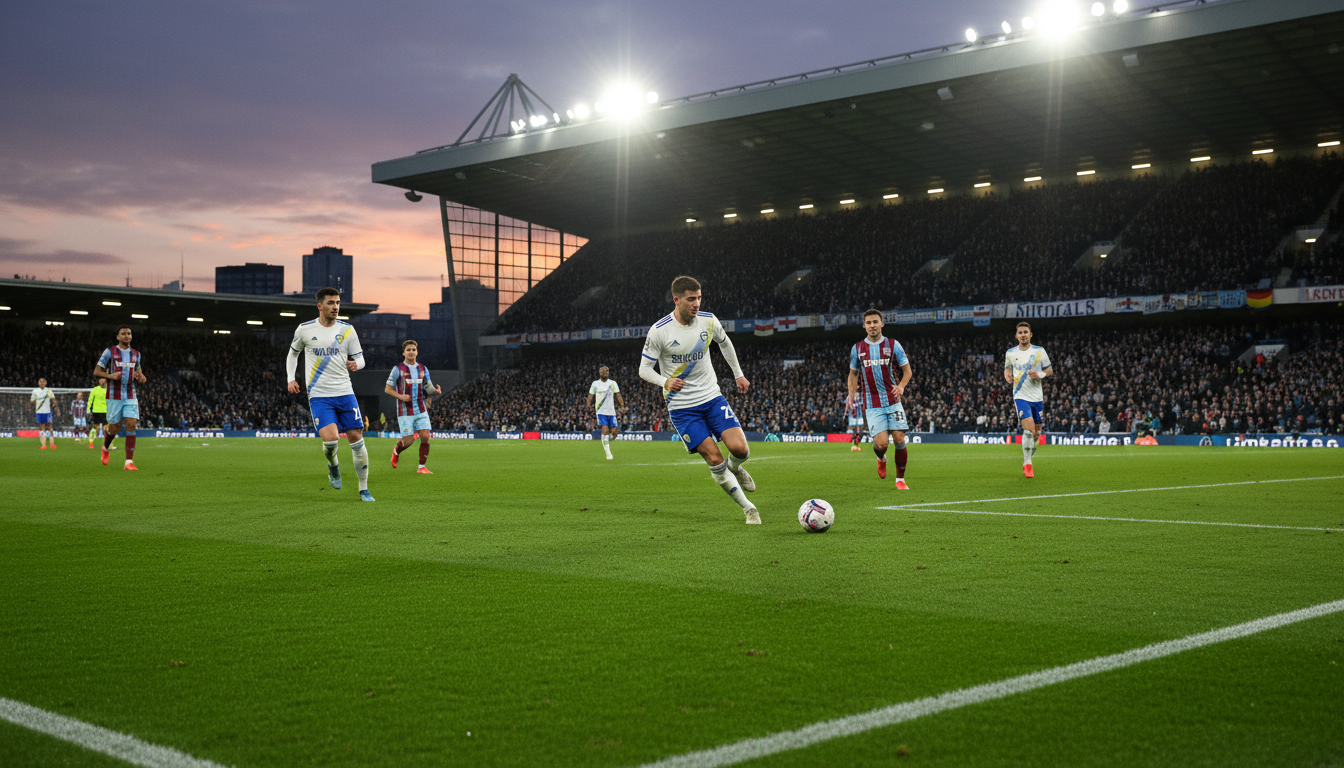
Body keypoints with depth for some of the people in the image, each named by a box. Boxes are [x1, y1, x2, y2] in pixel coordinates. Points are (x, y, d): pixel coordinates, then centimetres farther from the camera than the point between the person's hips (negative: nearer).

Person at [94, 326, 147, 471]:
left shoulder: (136, 354, 12)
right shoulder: (110, 351, 0)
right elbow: (96, 371, -1)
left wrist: (141, 378, 0)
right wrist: (109, 375, -20)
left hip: (130, 396, 3)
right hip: (114, 396, -3)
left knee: (131, 425, -11)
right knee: (115, 427, 2)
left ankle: (129, 462, -11)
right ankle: (106, 448, 37)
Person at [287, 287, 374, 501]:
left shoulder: (347, 329, 3)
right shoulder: (304, 330, 1)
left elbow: (359, 358, 9)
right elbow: (293, 353, 18)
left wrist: (356, 364, -14)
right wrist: (291, 378, 5)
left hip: (345, 393, 2)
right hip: (319, 396, -2)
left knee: (356, 438, -2)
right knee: (330, 438, -20)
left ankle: (364, 490, 11)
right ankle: (333, 466, 16)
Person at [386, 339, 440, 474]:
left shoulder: (423, 369, 11)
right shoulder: (398, 369, -2)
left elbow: (428, 388, 13)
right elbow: (387, 389, 0)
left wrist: (435, 390, -10)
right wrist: (400, 396, -17)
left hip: (421, 410, 4)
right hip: (405, 412, -4)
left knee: (425, 437, -9)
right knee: (408, 441, -6)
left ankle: (422, 467, 2)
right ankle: (396, 451, 29)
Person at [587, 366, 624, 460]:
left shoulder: (613, 383, 7)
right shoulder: (595, 384, 4)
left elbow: (618, 395, 5)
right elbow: (590, 396, 5)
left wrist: (622, 406, -9)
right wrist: (589, 405, -12)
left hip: (611, 411, 2)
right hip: (601, 412, -2)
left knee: (614, 432, -3)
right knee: (605, 430, -19)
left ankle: (606, 442, 32)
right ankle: (608, 453, -12)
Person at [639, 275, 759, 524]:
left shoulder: (708, 321, -3)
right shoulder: (659, 331, -15)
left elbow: (724, 343, 19)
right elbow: (644, 368, -8)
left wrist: (738, 374, 24)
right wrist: (665, 382, -28)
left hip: (712, 397, 3)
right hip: (681, 407, -3)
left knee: (740, 449, -13)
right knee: (714, 459, -10)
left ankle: (734, 468, 25)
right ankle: (748, 508, 5)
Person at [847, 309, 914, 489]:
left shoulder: (893, 345, 3)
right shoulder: (857, 349, 6)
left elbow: (907, 371, 8)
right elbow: (853, 373, 19)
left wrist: (901, 386, -11)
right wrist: (851, 394, 6)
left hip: (893, 401, 0)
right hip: (872, 405, 0)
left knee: (899, 440, -6)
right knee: (881, 443, -15)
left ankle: (900, 479, 12)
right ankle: (881, 458, 23)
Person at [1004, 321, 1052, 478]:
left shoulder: (1039, 351, 1)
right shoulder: (1010, 353, 4)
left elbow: (1049, 370, 8)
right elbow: (1007, 368, 20)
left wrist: (1039, 375, -13)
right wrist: (1007, 375, -3)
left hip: (1037, 396, 2)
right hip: (1021, 396, -2)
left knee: (1036, 432, 7)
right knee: (1029, 429, -19)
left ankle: (1027, 459, 33)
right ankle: (1027, 464, -9)